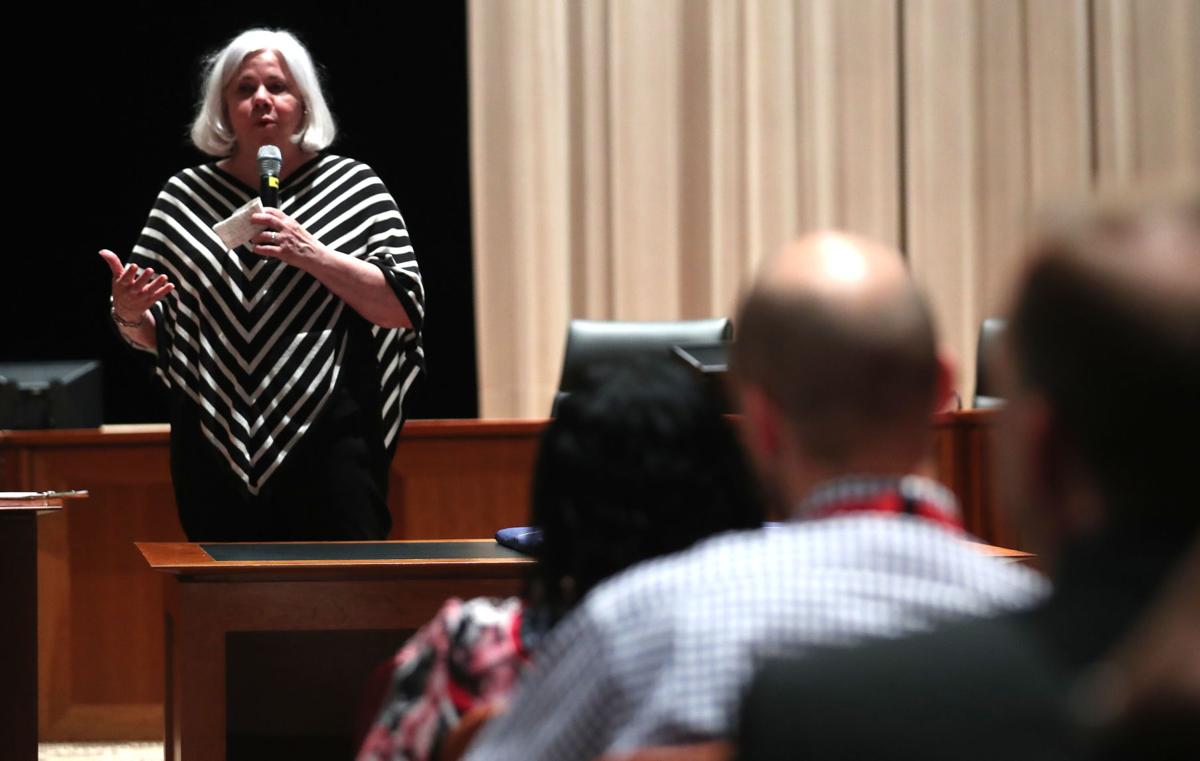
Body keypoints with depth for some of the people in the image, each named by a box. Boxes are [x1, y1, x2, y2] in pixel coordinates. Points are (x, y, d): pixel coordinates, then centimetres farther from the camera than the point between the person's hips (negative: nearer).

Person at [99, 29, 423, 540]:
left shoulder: (354, 186, 5)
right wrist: (129, 315, -8)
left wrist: (314, 255, -15)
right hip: (218, 455, 2)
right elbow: (152, 336, 15)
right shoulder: (183, 197, 11)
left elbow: (405, 309, -4)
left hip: (331, 446, -2)